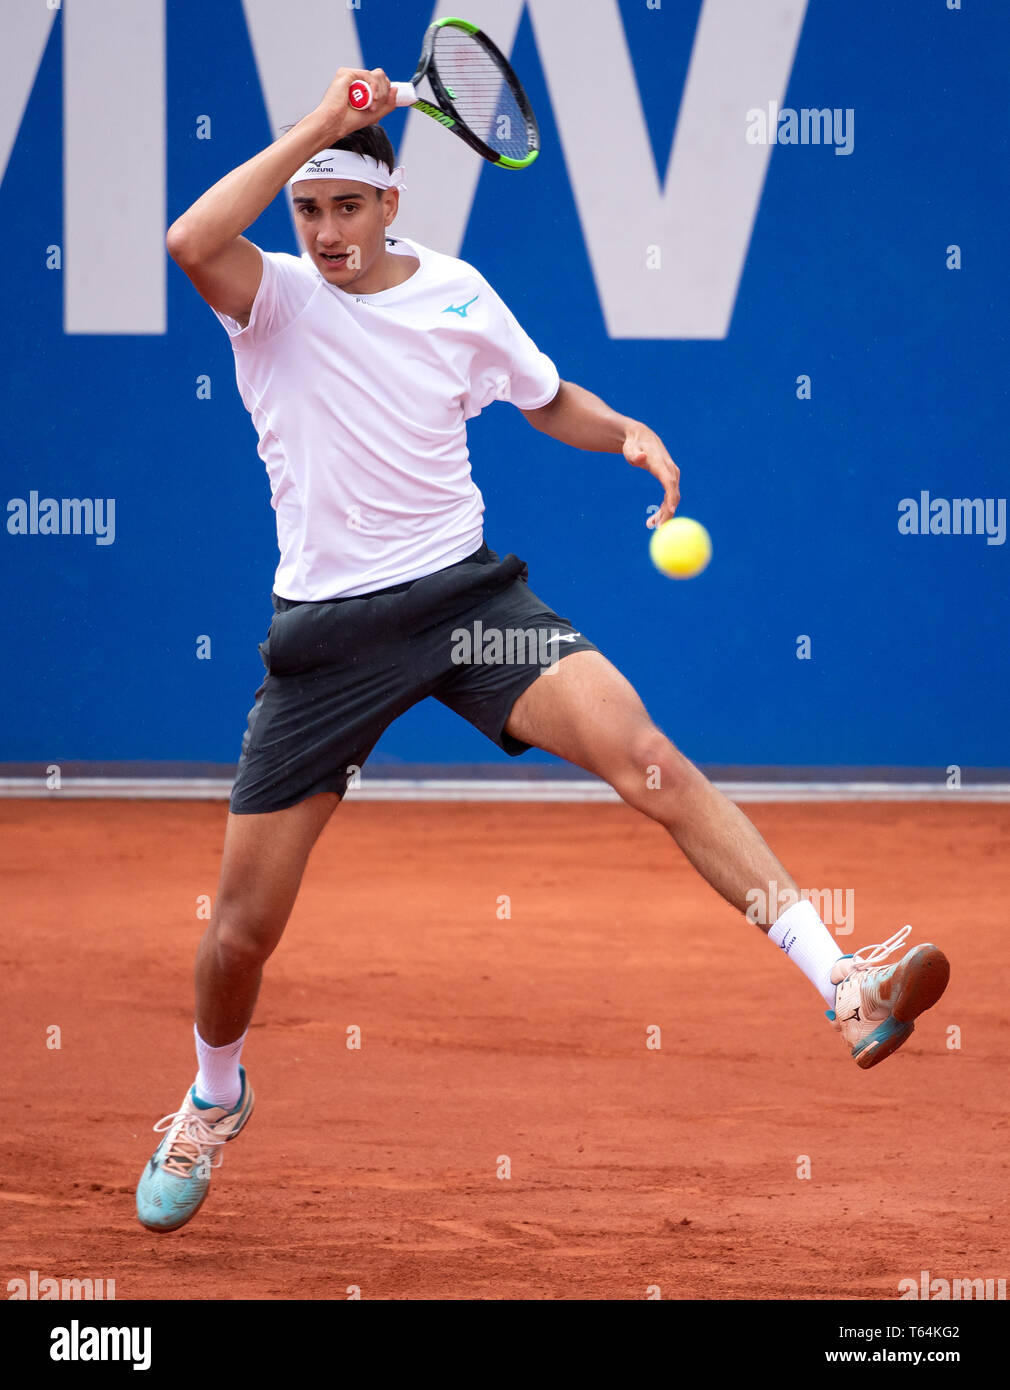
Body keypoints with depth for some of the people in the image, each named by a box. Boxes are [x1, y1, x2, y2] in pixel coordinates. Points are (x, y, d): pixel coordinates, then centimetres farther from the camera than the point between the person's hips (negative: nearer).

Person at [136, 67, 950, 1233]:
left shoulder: (456, 293, 3)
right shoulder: (274, 297, -6)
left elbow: (547, 399, 21)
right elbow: (190, 242, -30)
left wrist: (625, 433, -1)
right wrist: (318, 126, -27)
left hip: (463, 591, 1)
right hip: (328, 631, -1)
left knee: (647, 761, -23)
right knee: (243, 926, 3)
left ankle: (844, 987, -28)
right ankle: (213, 1100, 36)